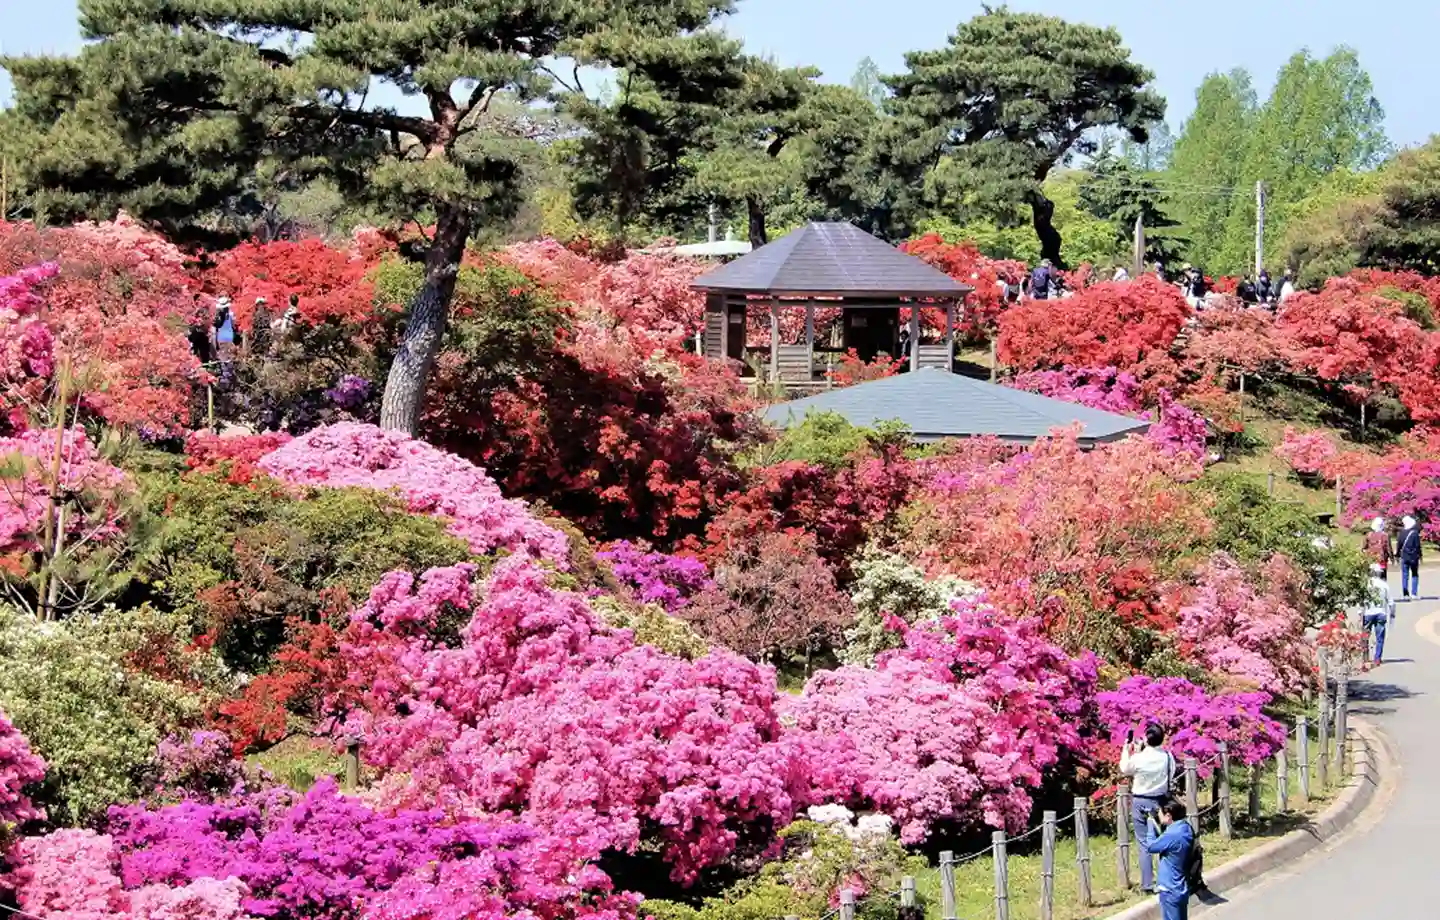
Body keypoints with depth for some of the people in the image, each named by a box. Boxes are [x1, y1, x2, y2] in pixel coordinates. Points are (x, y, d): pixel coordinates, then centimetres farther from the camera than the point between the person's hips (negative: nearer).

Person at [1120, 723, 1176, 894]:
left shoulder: (1138, 758, -18)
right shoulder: (1167, 756, -9)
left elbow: (1124, 770, 2)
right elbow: (1171, 777, 1)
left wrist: (1126, 750, 11)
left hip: (1141, 802, -3)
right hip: (1161, 801, 3)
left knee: (1144, 844, 2)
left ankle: (1147, 883, 1)